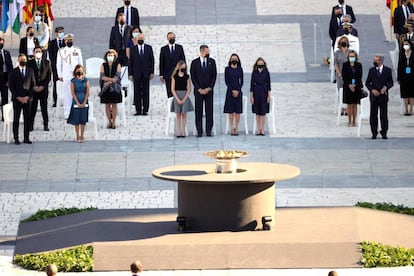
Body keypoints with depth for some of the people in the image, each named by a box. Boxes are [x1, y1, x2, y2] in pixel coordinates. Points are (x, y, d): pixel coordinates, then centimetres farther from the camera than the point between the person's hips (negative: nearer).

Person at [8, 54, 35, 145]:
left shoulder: (30, 71, 8)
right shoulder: (13, 72, 2)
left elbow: (33, 85, 7)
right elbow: (11, 86, -1)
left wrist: (28, 96, -5)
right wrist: (18, 97, -9)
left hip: (27, 98, 2)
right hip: (17, 99, -2)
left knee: (27, 118, 1)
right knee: (16, 119, -2)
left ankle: (26, 138, 5)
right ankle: (16, 138, 1)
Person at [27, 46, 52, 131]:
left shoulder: (46, 62, 7)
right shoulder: (29, 63, 4)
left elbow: (49, 76, 4)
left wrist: (42, 86, -7)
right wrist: (34, 86, -9)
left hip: (43, 88, 1)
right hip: (33, 88, -1)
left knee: (44, 107, 2)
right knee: (32, 107, -2)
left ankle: (46, 125, 6)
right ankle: (30, 125, 1)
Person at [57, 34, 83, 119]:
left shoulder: (77, 50, 7)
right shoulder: (61, 51, 4)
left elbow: (81, 63, 10)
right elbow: (58, 64, 6)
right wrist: (60, 76, 1)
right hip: (65, 76, -1)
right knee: (66, 95, -1)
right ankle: (67, 114, 4)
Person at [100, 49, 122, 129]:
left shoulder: (117, 65, 1)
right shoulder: (103, 65, 4)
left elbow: (117, 76, -9)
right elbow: (102, 76, -7)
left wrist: (109, 82, -20)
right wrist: (111, 79, -19)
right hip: (105, 88, 1)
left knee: (114, 104, 1)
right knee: (107, 104, 3)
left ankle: (114, 122, 5)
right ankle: (109, 121, 10)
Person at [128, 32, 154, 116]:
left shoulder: (149, 48, 5)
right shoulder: (132, 49, 3)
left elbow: (152, 60, 6)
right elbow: (130, 62, 3)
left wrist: (152, 72, 1)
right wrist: (130, 74, -2)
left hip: (146, 73, 0)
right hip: (136, 73, 0)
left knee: (145, 92, 0)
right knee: (137, 93, -1)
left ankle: (145, 110, 3)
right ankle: (138, 110, 2)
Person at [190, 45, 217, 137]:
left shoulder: (212, 62, 6)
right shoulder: (194, 63, 1)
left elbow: (214, 76, 4)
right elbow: (193, 77, 0)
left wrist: (209, 88, -5)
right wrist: (199, 89, -7)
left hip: (209, 90, 1)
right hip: (198, 90, -1)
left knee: (209, 110, -1)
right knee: (198, 111, -1)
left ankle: (208, 130, 2)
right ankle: (199, 131, 2)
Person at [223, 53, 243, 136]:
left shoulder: (240, 69, 6)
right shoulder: (227, 69, 2)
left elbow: (241, 81, 5)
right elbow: (226, 81, -2)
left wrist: (238, 91, -8)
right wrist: (232, 90, -10)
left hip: (238, 92, 1)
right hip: (230, 91, -1)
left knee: (238, 111, 1)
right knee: (230, 111, -2)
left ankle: (236, 128, 5)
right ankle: (232, 129, 1)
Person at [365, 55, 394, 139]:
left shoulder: (388, 70, 2)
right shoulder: (371, 70, 7)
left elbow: (391, 83, 5)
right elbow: (367, 83, 7)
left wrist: (386, 87, -15)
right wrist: (372, 90, -9)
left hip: (383, 95, -2)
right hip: (374, 95, 2)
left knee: (384, 115, 0)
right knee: (373, 115, 1)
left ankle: (384, 133, 8)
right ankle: (374, 133, 8)